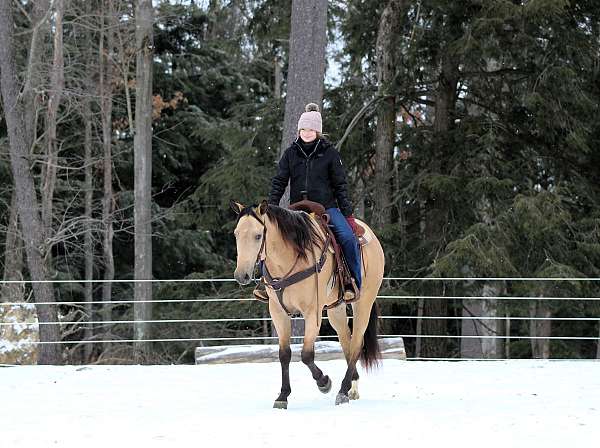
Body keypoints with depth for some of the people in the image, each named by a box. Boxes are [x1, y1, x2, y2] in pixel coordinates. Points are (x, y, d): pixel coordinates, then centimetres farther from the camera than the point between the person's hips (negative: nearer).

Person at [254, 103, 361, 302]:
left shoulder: (329, 153, 1)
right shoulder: (291, 153, 6)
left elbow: (340, 185, 2)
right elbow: (279, 182, 6)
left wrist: (348, 214, -5)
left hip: (326, 207, -2)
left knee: (348, 237, -25)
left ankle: (353, 282, -13)